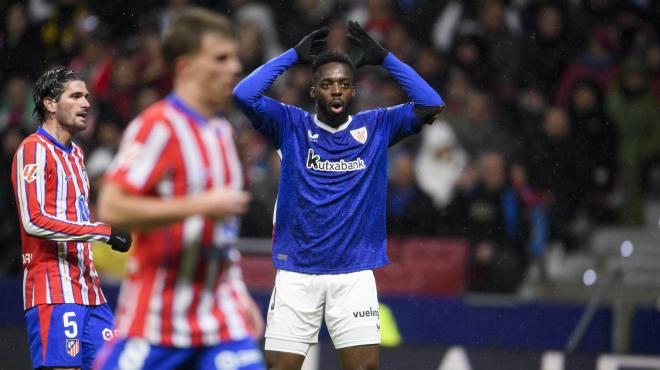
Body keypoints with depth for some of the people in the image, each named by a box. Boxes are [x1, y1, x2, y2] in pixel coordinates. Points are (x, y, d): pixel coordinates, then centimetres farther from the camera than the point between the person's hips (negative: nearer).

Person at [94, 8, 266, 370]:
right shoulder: (158, 126, -12)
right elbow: (111, 208, -22)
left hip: (220, 319, 6)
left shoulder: (221, 130, 13)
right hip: (155, 320, -6)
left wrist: (240, 296, 19)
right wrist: (201, 205, -22)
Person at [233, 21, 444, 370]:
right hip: (297, 272, -1)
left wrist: (384, 58, -5)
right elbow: (243, 95, -11)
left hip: (354, 273, 1)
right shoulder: (290, 124, 2)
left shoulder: (376, 126, 5)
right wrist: (294, 55, -6)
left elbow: (431, 105, -5)